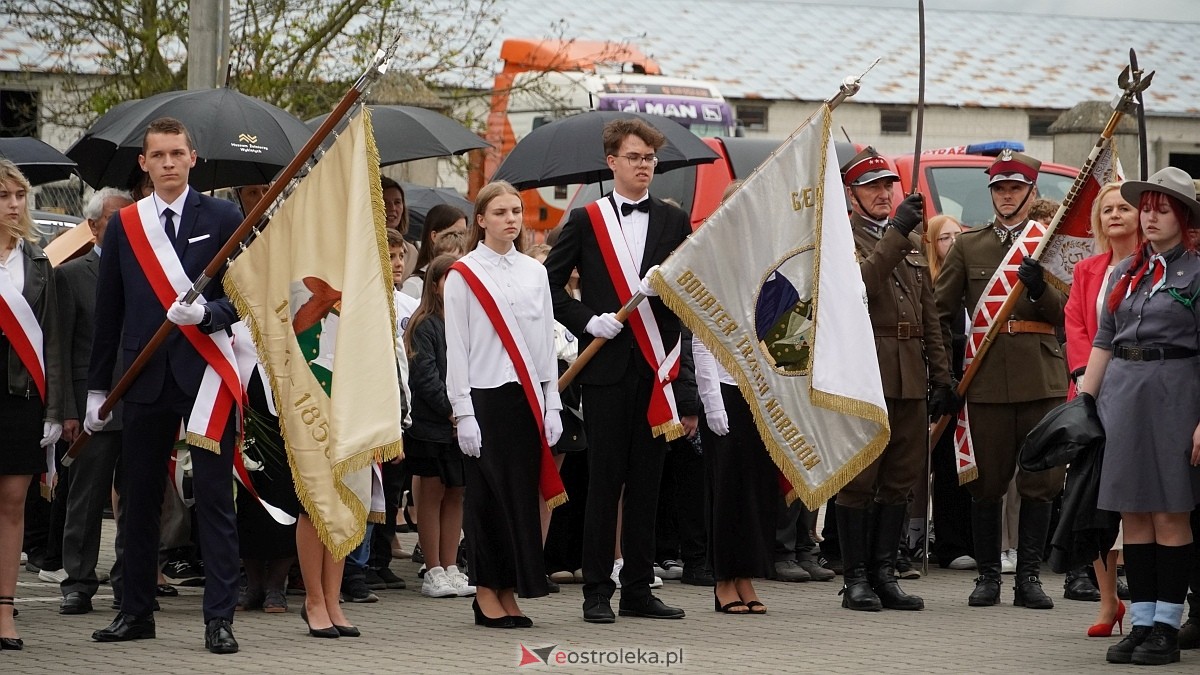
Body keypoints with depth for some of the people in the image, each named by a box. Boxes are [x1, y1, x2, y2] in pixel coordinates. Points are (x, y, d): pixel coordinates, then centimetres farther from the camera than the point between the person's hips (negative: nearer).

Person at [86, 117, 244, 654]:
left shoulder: (223, 219, 3)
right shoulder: (123, 226, 10)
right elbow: (108, 312, 12)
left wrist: (207, 312, -20)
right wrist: (97, 387, 12)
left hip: (206, 375, -3)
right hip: (145, 379, 3)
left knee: (214, 499, -4)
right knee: (139, 499, 9)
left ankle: (219, 619, -2)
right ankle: (136, 612, 20)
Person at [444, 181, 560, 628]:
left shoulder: (534, 271, 12)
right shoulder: (463, 275, -1)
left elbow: (546, 341, 13)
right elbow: (456, 348, -4)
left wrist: (551, 405, 7)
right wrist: (463, 413, -9)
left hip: (527, 397, 4)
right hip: (485, 396, -4)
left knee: (523, 494, 4)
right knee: (488, 495, -2)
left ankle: (509, 593, 11)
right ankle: (486, 595, 5)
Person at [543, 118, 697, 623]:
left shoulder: (674, 222, 11)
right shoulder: (585, 220, 5)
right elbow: (549, 284, 4)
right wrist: (587, 319, -9)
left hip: (657, 368, 2)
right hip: (606, 368, -2)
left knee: (646, 483, 6)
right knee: (604, 481, -2)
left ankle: (638, 590, 12)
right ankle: (597, 592, 2)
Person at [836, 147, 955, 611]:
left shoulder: (910, 246, 20)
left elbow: (929, 317, 20)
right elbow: (858, 283, -22)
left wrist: (941, 377, 14)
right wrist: (896, 233, -24)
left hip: (909, 379, 7)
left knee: (900, 480, 7)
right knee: (858, 481, -3)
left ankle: (884, 573, 13)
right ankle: (856, 578, 1)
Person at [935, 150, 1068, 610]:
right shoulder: (968, 245, 10)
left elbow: (1067, 314, 3)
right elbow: (941, 312, 10)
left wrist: (1040, 289, -16)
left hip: (1042, 377, 0)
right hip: (987, 378, 0)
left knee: (1040, 480, 1)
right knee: (987, 481, 3)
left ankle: (1029, 576, 8)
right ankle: (988, 575, 12)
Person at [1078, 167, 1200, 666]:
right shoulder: (1126, 272, 13)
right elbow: (1103, 342, 14)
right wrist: (1082, 399, 6)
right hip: (1121, 392, 5)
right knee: (1133, 513, 6)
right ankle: (1141, 622, 11)